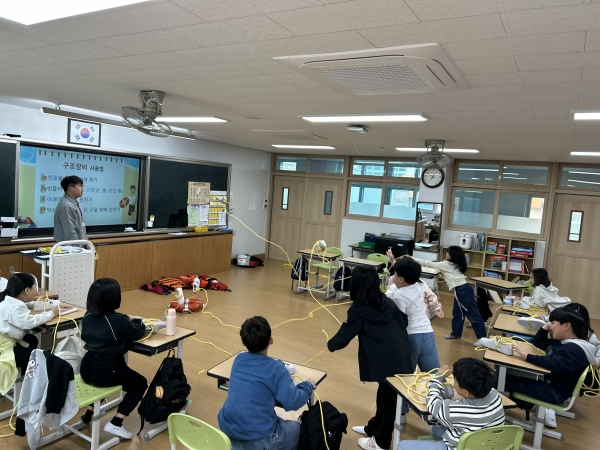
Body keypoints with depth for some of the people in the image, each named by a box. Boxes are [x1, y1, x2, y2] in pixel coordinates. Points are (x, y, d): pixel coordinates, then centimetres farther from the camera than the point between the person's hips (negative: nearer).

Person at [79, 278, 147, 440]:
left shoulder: (88, 317, 2)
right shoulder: (118, 320, -18)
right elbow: (138, 333, -4)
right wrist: (134, 320, 18)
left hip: (87, 368, 7)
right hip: (106, 371, -7)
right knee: (141, 383, 14)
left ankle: (89, 412, 34)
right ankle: (115, 424, 5)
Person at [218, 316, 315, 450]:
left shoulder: (238, 359, 1)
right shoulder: (276, 368, -16)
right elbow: (292, 403, -15)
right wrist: (307, 386, 2)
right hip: (257, 439, -5)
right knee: (297, 428, 22)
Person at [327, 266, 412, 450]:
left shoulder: (359, 310, -10)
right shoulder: (387, 302, 8)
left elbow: (344, 336, -3)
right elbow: (404, 321, 18)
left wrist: (330, 344, 16)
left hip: (389, 361, -7)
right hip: (402, 357, 7)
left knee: (387, 397, 9)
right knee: (385, 393, 23)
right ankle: (374, 427, 43)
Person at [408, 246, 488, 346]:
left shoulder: (446, 265, -14)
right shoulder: (454, 264, 11)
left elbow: (428, 264, -11)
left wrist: (412, 258, -8)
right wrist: (437, 263, 13)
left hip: (463, 291, -10)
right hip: (460, 290, 10)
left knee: (473, 313, -3)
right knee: (457, 313, 19)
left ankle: (482, 337, 3)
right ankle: (456, 333, 31)